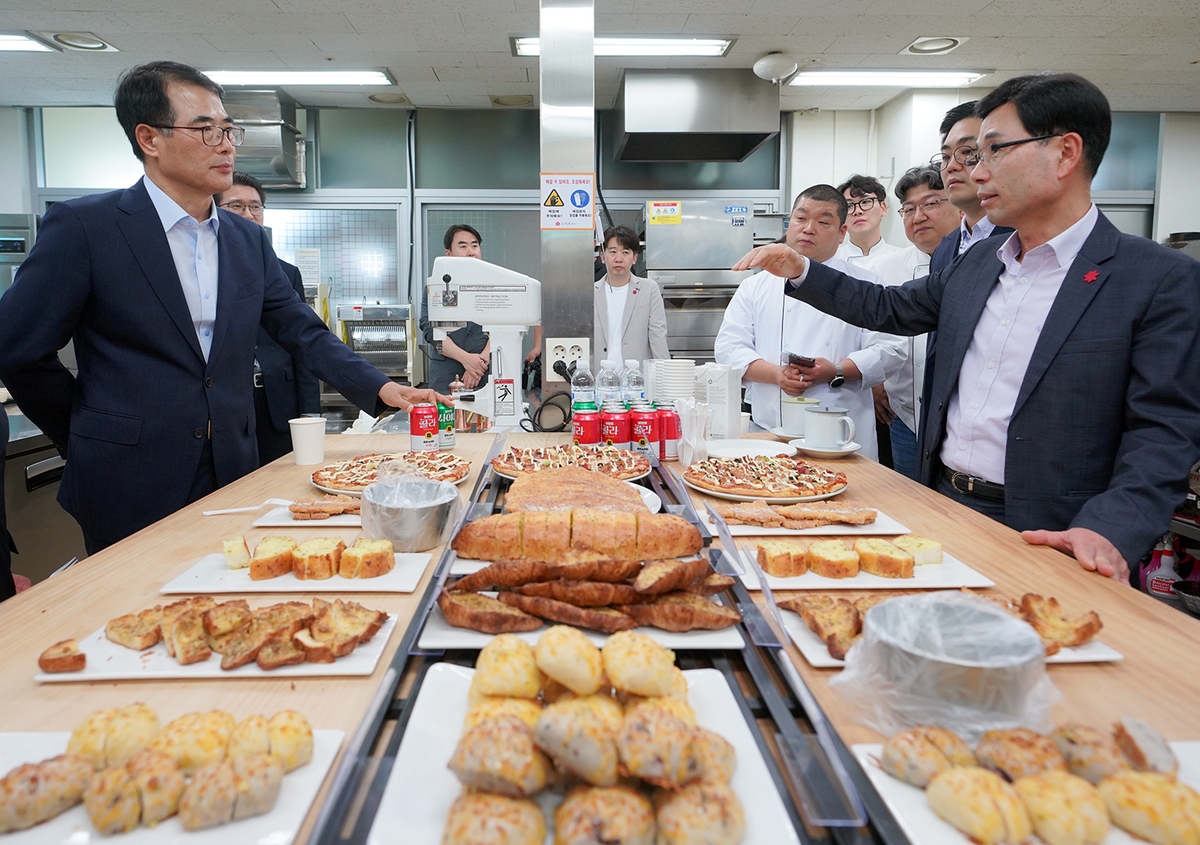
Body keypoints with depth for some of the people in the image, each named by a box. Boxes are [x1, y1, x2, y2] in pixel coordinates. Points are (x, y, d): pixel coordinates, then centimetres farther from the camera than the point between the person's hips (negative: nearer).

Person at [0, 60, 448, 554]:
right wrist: (93, 440, 3)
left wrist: (383, 389, -6)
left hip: (232, 475, 5)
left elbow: (305, 334, 7)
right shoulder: (83, 226, -8)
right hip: (130, 490, -4)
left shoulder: (249, 241, 8)